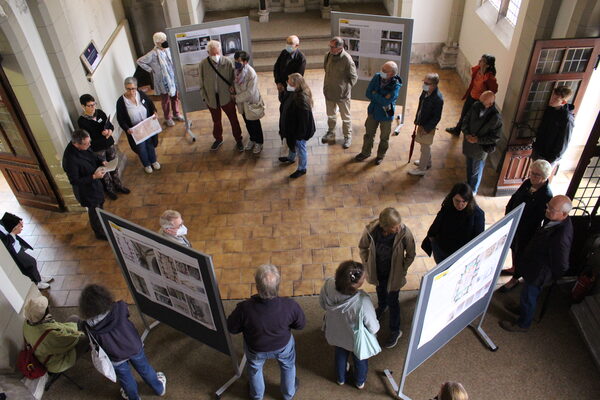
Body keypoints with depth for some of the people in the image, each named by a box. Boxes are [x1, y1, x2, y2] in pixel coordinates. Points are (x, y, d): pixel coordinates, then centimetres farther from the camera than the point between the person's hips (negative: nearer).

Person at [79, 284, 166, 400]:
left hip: (116, 359, -1)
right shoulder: (119, 308, -32)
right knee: (145, 369, 29)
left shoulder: (89, 327, -31)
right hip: (134, 347, 1)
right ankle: (159, 388, 54)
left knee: (126, 379, 29)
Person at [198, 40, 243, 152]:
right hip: (211, 98, 1)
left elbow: (233, 78, -2)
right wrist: (204, 97, 0)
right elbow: (202, 82, -2)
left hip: (226, 97, -1)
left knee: (233, 119, 11)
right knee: (216, 120, 20)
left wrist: (232, 87, -21)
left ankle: (238, 140, 30)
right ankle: (218, 139, 42)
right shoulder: (203, 64, -12)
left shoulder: (228, 62, -14)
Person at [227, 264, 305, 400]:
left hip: (255, 349, 0)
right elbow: (300, 325, -15)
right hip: (283, 346, 0)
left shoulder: (244, 308, -40)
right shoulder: (290, 306, -37)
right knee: (288, 366, 35)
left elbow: (232, 328, -19)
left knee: (254, 369, 35)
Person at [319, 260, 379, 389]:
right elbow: (373, 328, -25)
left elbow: (323, 304, -10)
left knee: (340, 355, 36)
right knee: (360, 359, 32)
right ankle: (360, 382, 61)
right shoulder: (363, 302, -44)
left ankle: (340, 378, 64)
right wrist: (376, 325, -1)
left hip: (336, 334, 3)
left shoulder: (328, 285, -33)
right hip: (357, 340, -3)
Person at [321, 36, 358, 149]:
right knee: (331, 115, 23)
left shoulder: (347, 60, -23)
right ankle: (331, 133, 43)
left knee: (346, 117, 12)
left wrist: (346, 88, -11)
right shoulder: (328, 55, -6)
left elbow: (353, 77, -13)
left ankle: (348, 136, 29)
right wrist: (326, 87, 11)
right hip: (329, 92, 6)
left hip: (342, 94, -5)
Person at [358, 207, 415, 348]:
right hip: (377, 272, 2)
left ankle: (395, 331, 44)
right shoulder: (371, 230, -30)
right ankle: (381, 307, 68)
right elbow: (363, 248, -7)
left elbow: (410, 255, -13)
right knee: (380, 293, 33)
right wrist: (367, 265, -6)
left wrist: (402, 270, -10)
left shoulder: (404, 233, -33)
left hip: (393, 274, -2)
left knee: (393, 302, 18)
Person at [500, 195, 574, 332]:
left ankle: (523, 324, 42)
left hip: (538, 274, -8)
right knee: (527, 294, 32)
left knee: (529, 297, 17)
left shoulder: (562, 238, -40)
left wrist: (549, 276, -10)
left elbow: (561, 266, -28)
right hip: (533, 264, 8)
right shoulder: (555, 220, -14)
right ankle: (523, 309, 60)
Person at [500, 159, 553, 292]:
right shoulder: (528, 183, -8)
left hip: (527, 230, -7)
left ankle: (515, 279, 33)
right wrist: (508, 215, 1)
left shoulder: (546, 195, -28)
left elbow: (537, 219, -24)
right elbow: (514, 198, 5)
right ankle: (514, 268, 53)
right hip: (514, 222, 7)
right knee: (513, 246, 27)